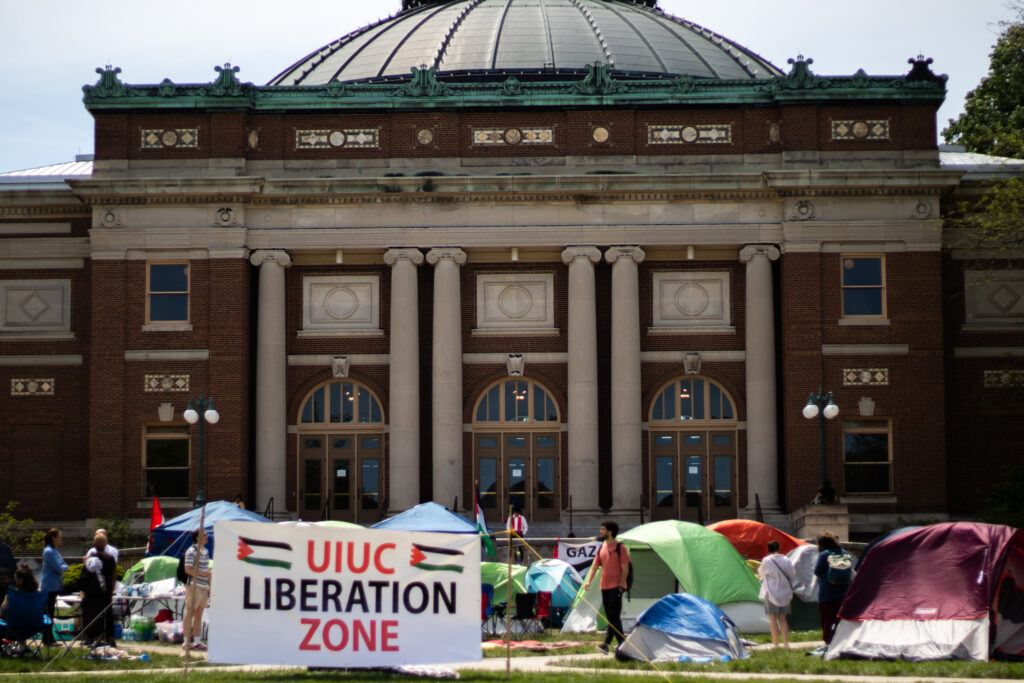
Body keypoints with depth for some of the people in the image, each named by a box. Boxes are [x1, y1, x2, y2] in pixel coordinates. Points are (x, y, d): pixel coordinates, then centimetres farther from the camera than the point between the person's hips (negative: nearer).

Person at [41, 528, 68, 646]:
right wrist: (63, 567, -2)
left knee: (50, 613, 12)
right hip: (50, 586, -10)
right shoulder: (49, 551, -16)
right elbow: (60, 568, -21)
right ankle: (47, 639, -3)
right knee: (48, 613, -5)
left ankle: (49, 638, 17)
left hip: (55, 586, 10)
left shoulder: (54, 551, 15)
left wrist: (61, 568, -8)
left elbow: (64, 566, 12)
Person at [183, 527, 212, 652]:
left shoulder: (205, 551, 16)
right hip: (193, 586, -8)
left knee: (199, 614, 10)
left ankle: (197, 641, 13)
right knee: (190, 613, -4)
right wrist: (204, 573, -18)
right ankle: (187, 642, -2)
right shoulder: (191, 551, -10)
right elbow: (188, 570, -17)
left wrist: (209, 586, 20)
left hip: (203, 587, 8)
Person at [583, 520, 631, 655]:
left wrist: (620, 585, -15)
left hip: (616, 587, -7)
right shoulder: (601, 548, 14)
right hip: (604, 587, 7)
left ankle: (607, 644, -15)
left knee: (613, 616, -12)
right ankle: (622, 642, 11)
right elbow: (594, 567, 13)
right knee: (610, 616, 7)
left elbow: (625, 569, -8)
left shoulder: (620, 548, -6)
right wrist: (588, 581, -2)